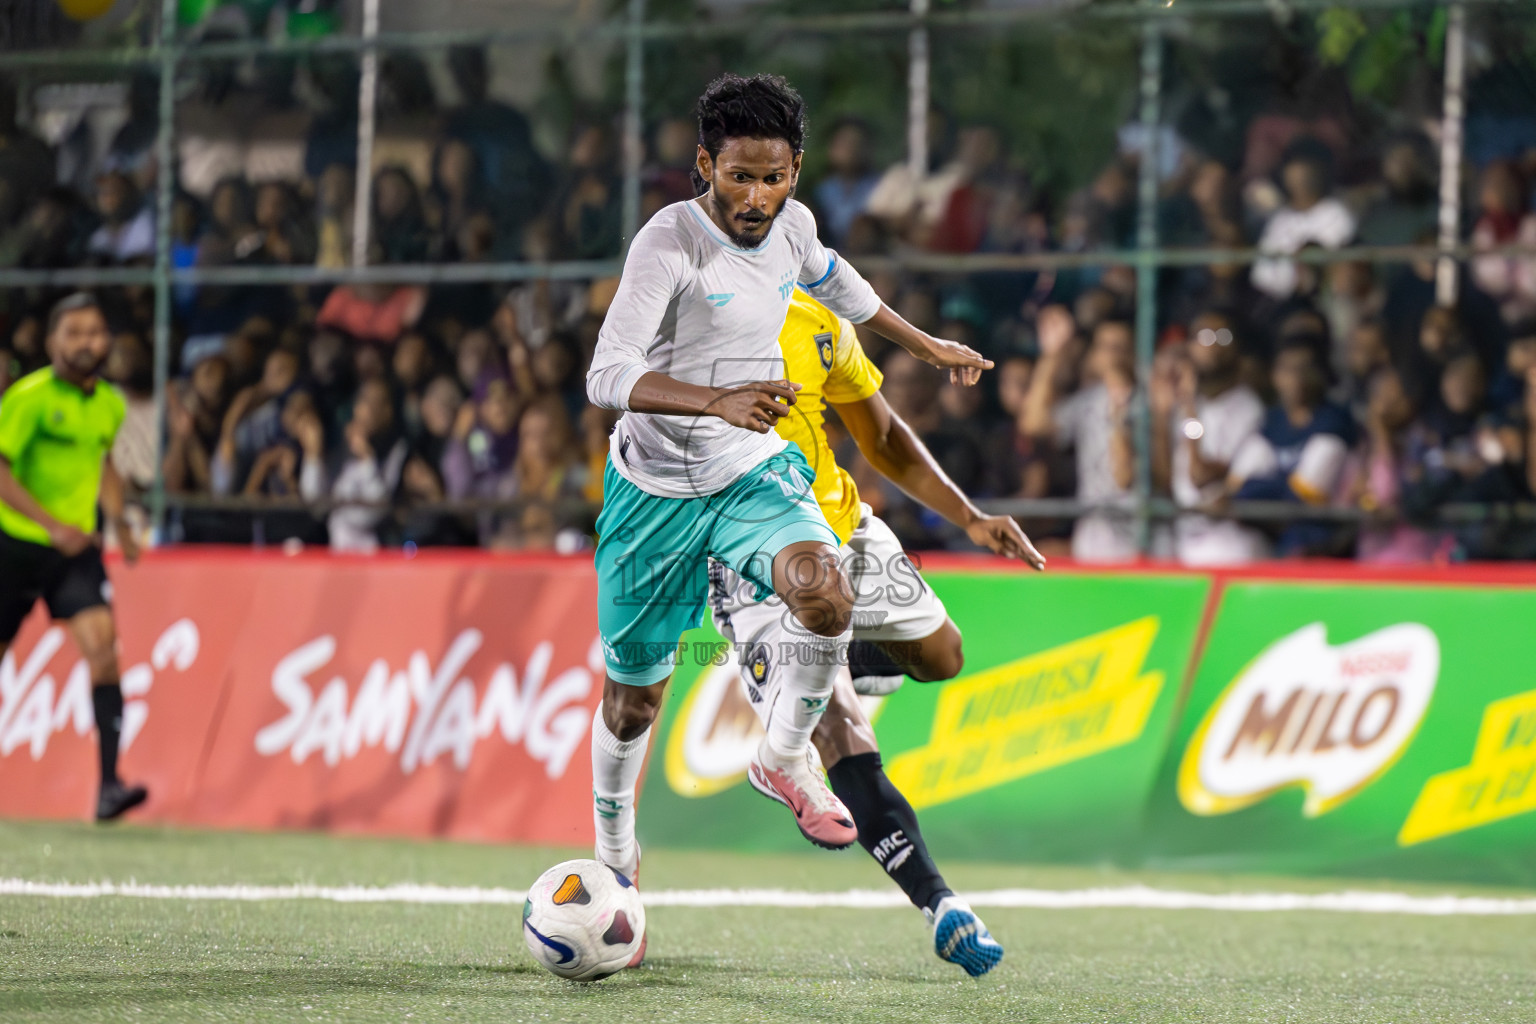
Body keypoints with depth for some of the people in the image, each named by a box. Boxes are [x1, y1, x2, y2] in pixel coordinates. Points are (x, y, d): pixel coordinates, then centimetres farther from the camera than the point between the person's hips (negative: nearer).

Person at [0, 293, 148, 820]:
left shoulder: (110, 405, 7)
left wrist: (119, 521, 12)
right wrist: (52, 524, -25)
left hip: (76, 545, 4)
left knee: (101, 641, -16)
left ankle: (109, 784, -22)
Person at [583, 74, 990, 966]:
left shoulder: (791, 224, -2)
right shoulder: (670, 242, -20)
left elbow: (825, 274, 25)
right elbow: (609, 375, -29)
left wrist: (925, 344, 33)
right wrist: (720, 401, -44)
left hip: (756, 473, 3)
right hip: (657, 484, -3)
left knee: (827, 597, -29)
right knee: (634, 692, 8)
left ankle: (785, 757, -4)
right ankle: (615, 861, 34)